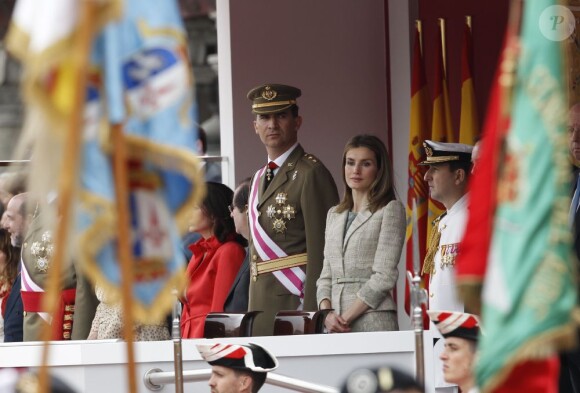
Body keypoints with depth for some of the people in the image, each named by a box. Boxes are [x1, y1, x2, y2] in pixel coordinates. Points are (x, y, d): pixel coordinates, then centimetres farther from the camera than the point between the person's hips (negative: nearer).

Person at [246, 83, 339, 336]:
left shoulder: (311, 174, -7)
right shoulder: (259, 179, 20)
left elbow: (322, 252, -13)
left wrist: (312, 313, -19)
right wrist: (253, 312, 17)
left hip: (296, 301, -8)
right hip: (263, 310, 8)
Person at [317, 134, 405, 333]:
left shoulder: (391, 210, 0)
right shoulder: (334, 214, 19)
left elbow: (384, 276, -8)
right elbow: (326, 275, 16)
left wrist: (346, 317, -12)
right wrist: (327, 313, -3)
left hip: (373, 321, -5)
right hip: (334, 324, 5)